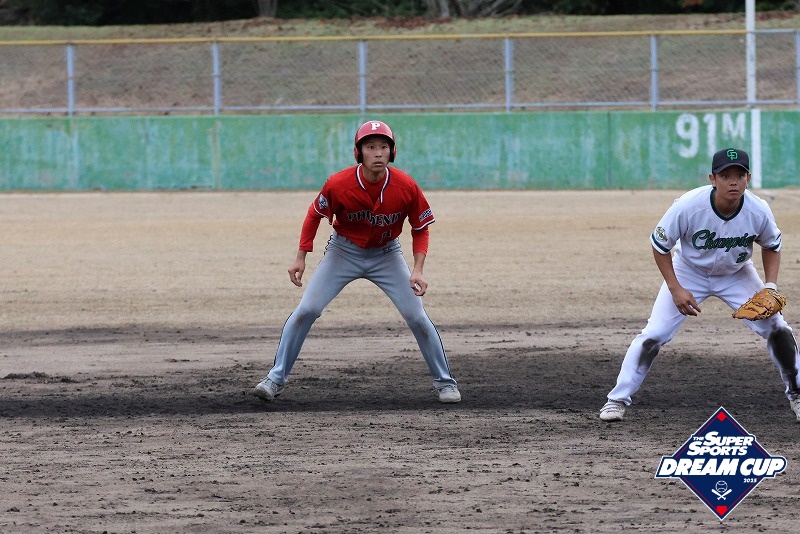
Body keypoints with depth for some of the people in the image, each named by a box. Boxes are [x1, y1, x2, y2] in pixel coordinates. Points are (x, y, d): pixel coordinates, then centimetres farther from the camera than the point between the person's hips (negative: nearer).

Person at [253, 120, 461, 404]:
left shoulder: (407, 187, -23)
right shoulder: (338, 184, -25)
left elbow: (421, 229, -8)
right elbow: (315, 214, -5)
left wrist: (417, 271, -19)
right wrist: (301, 258, -6)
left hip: (386, 255, 0)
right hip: (343, 251, 0)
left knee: (417, 317, -6)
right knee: (306, 311, -8)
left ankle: (444, 381, 11)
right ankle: (275, 379, 2)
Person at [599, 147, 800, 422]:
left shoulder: (759, 212, -27)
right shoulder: (688, 206, -34)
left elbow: (771, 246, -4)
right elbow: (660, 245, -17)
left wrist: (770, 286, -17)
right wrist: (676, 289, -22)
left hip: (736, 274, 2)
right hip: (689, 273, -2)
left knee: (776, 328, -6)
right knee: (654, 334, -11)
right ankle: (618, 399, 2)